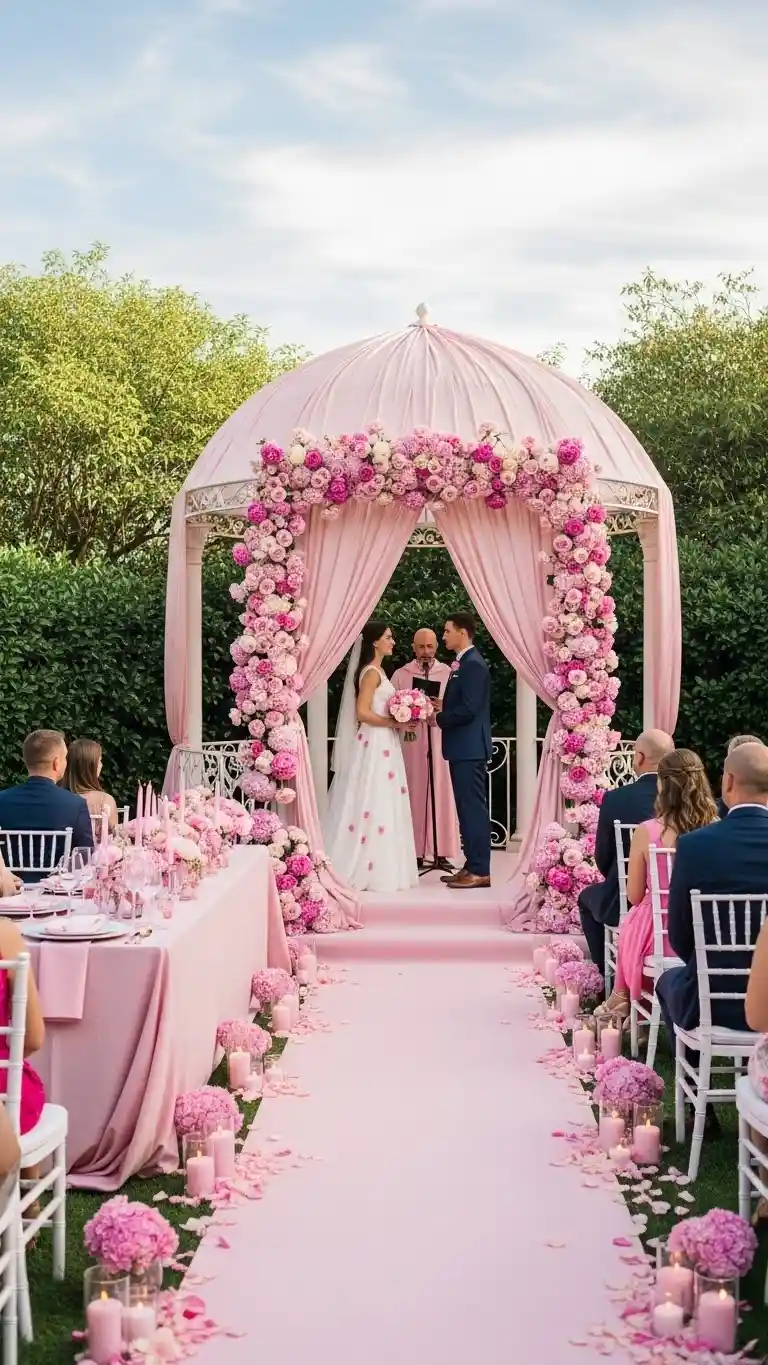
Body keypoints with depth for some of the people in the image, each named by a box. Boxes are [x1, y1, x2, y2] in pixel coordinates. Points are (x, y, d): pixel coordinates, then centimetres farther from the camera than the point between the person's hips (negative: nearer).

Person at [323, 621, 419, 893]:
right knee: (373, 804, -7)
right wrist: (395, 723, -15)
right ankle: (370, 870, -3)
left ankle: (372, 868, 13)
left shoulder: (377, 671, 15)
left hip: (382, 745, 10)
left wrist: (399, 721, 7)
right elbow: (362, 712, -20)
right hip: (375, 745, -10)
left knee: (381, 804, 10)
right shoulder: (371, 672, -13)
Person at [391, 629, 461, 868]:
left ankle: (441, 851, 4)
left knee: (440, 794, 0)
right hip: (411, 742, 0)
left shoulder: (448, 673, 7)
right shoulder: (401, 674, 8)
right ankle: (415, 851, 2)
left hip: (440, 741, 0)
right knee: (414, 794, 0)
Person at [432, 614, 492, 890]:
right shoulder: (464, 663, 16)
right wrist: (442, 706, 7)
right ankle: (472, 866, 17)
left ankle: (480, 871, -5)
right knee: (467, 808, 12)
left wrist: (439, 718, -11)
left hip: (469, 748, -10)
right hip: (462, 748, 10)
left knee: (474, 808, -7)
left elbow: (469, 709, -22)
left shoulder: (473, 664, -16)